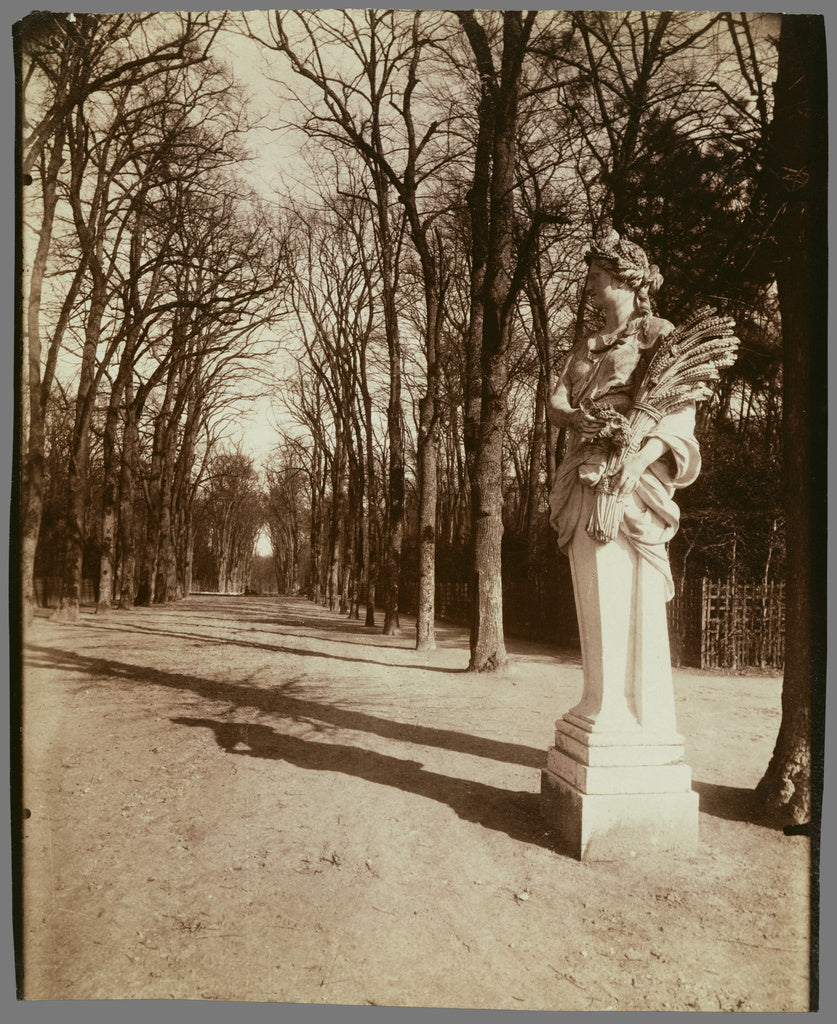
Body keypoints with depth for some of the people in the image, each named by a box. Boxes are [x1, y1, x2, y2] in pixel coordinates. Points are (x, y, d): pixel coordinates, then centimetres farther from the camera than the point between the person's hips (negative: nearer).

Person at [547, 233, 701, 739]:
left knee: (630, 592, -8)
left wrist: (640, 459, -26)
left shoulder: (659, 336, 2)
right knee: (594, 593, 6)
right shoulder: (586, 347, 23)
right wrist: (575, 417, -10)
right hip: (585, 478, 7)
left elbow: (682, 412, -9)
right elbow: (555, 400, 15)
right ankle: (602, 703, 15)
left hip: (632, 478, -7)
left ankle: (640, 713, 0)